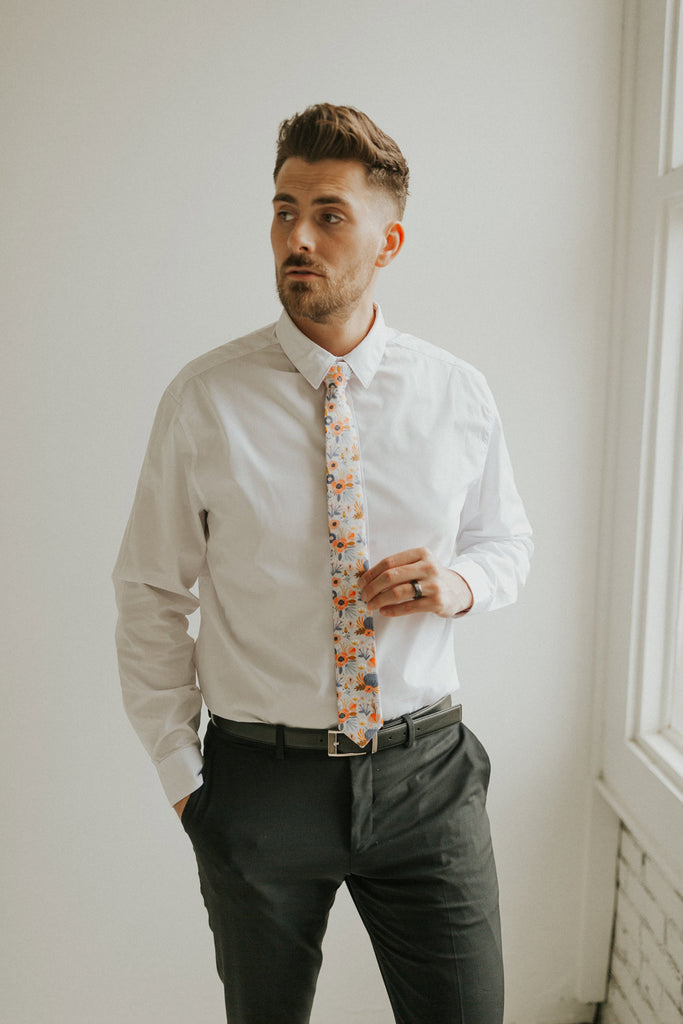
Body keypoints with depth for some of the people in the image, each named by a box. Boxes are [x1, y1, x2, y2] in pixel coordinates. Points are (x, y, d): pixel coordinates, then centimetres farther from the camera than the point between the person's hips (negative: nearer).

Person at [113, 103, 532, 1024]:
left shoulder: (458, 396, -2)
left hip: (425, 772, 1)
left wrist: (462, 582, -10)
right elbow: (150, 595, 0)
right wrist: (179, 771, -1)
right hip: (261, 775, -1)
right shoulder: (206, 401, -7)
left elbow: (509, 539, 13)